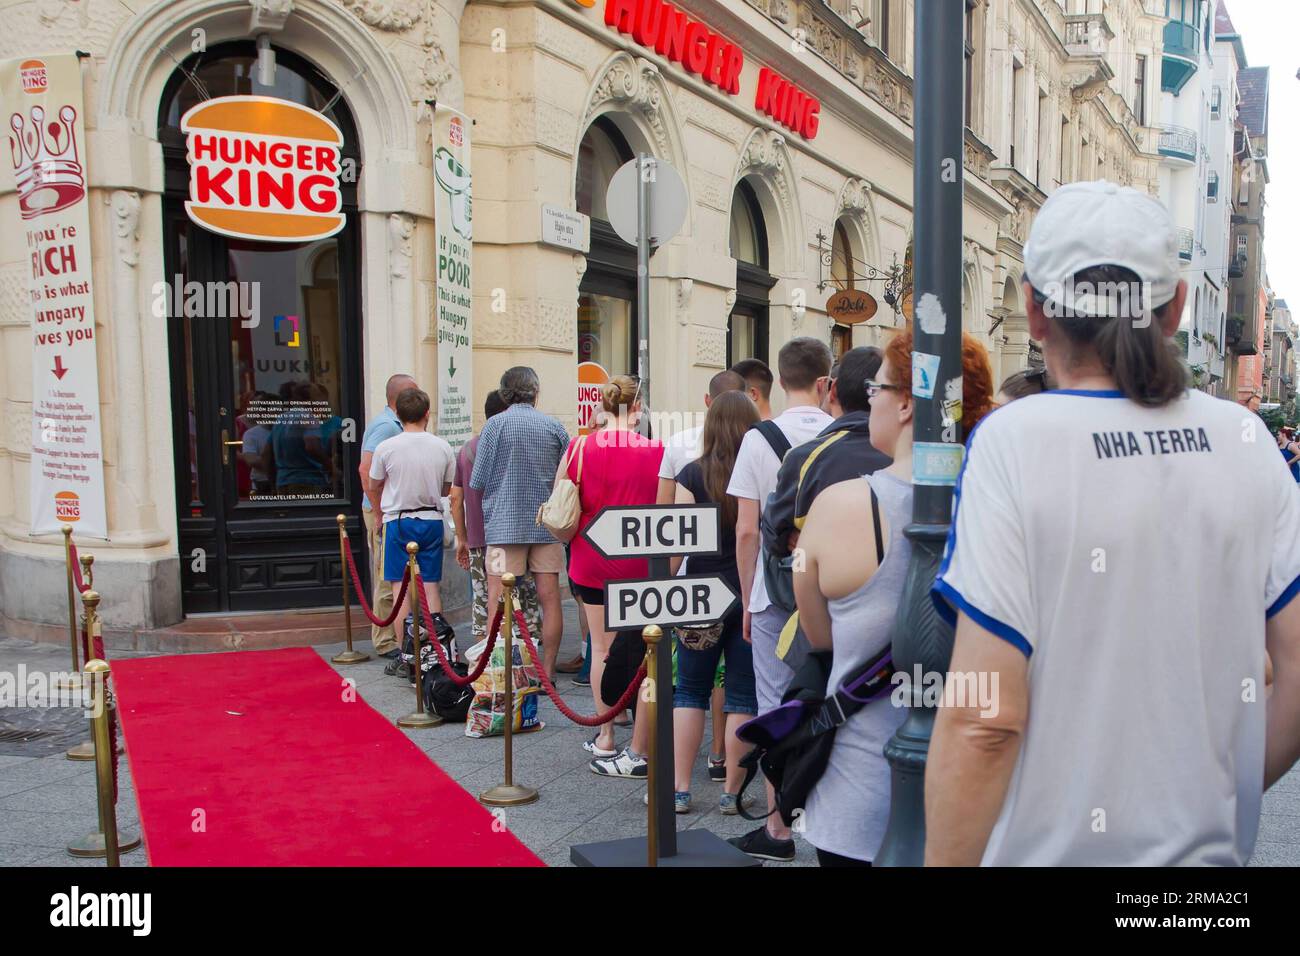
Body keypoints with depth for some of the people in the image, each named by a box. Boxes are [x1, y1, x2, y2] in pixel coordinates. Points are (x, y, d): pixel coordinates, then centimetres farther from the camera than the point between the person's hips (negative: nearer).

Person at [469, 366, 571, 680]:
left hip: (505, 524, -3)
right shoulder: (555, 427, 5)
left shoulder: (496, 425, -3)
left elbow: (476, 483, -1)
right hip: (547, 524, 3)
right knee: (550, 598, 6)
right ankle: (547, 672, 12)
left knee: (498, 601, 1)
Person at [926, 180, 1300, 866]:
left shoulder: (1012, 443, -17)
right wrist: (1229, 794, 14)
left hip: (1052, 850, -4)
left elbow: (985, 718, -21)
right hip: (1212, 848, 5)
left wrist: (945, 861, -11)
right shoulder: (1244, 441, -2)